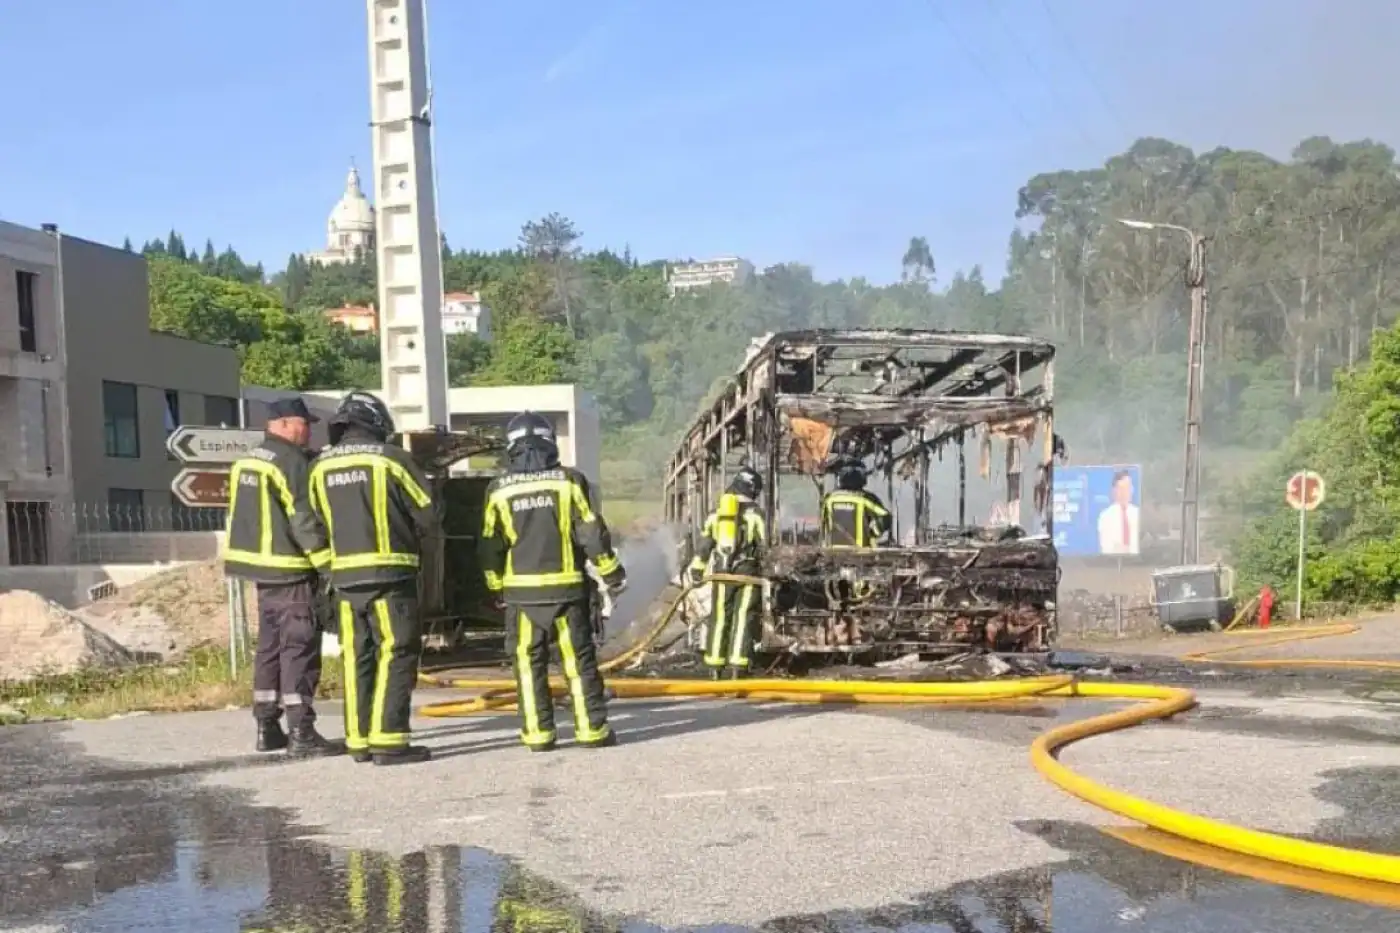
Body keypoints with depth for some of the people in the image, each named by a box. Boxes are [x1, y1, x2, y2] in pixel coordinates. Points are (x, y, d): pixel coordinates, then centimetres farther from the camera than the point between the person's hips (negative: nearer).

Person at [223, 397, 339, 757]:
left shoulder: (246, 462, 15)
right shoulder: (291, 462, -14)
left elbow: (247, 516, 18)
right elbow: (304, 521, -18)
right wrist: (330, 564, -14)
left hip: (261, 568, 9)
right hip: (290, 569, -9)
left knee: (270, 647, 15)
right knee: (299, 649, -6)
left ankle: (267, 728, 19)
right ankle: (300, 732, -6)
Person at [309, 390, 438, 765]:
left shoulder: (320, 467, 8)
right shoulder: (392, 458, -6)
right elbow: (428, 517, -3)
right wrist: (407, 534, 16)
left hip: (344, 574, 5)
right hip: (389, 572, -5)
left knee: (357, 657, 12)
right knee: (396, 655, -2)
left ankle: (359, 739, 16)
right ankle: (388, 740, -7)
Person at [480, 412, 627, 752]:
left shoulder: (499, 490, 1)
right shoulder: (569, 481, -4)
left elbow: (491, 547, 5)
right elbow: (592, 534, -4)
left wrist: (497, 589, 17)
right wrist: (612, 573, 7)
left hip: (522, 591, 1)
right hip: (566, 587, -1)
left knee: (530, 663, 7)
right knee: (580, 660, 5)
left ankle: (538, 734, 7)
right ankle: (592, 729, 7)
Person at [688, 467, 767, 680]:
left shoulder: (716, 512, 9)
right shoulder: (754, 513, -2)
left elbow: (704, 543, 10)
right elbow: (763, 546, -2)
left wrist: (697, 569, 15)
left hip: (721, 572, 3)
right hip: (746, 572, -3)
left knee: (719, 618, 8)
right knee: (742, 619, 0)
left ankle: (715, 668, 10)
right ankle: (736, 669, -3)